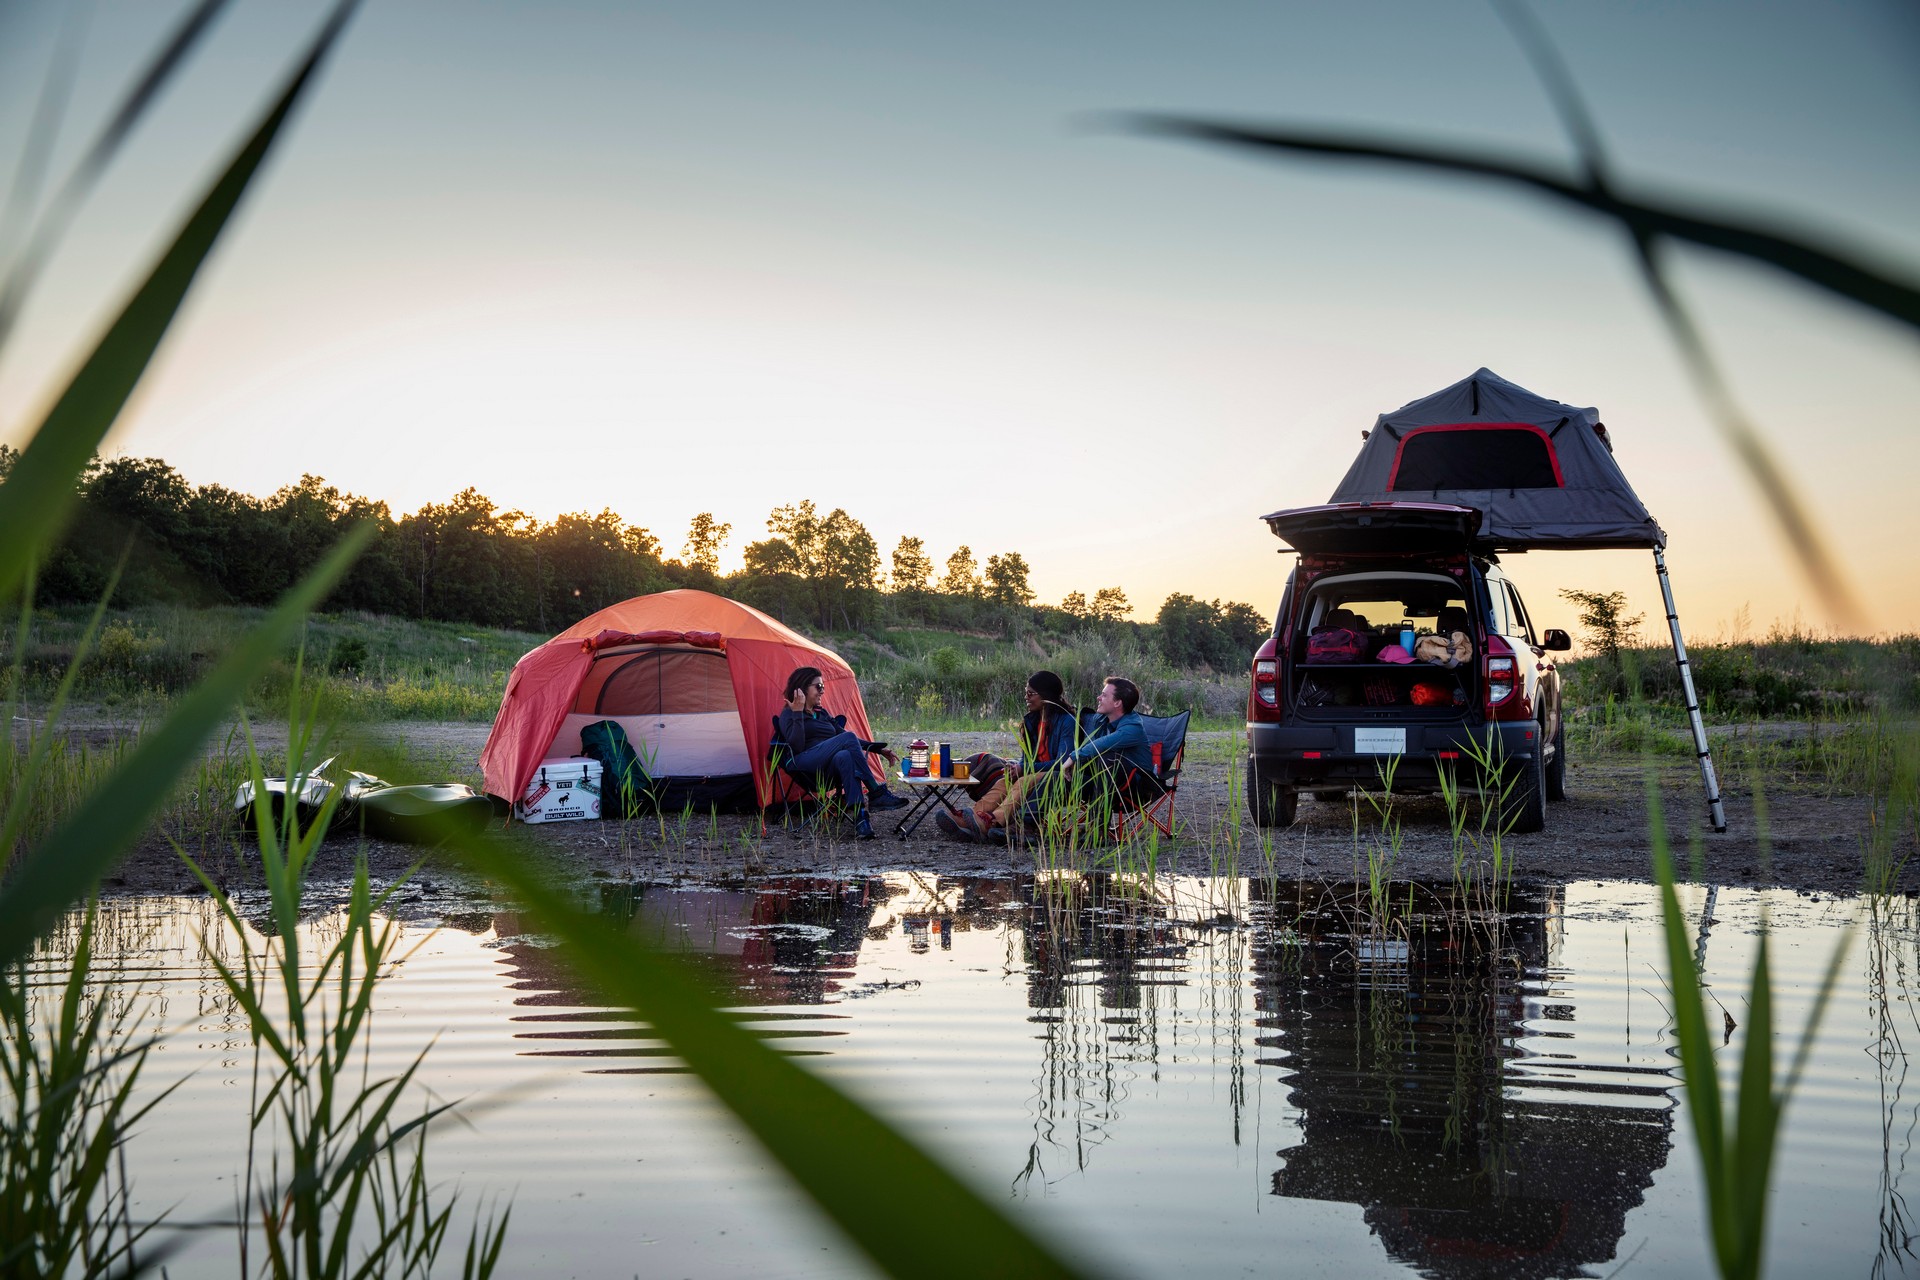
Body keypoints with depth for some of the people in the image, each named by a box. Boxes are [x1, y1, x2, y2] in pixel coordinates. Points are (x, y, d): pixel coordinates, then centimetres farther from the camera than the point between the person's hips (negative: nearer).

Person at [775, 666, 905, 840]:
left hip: (826, 768, 5)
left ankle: (860, 816, -49)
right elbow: (796, 746, -11)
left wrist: (879, 749, 21)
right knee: (848, 739, -27)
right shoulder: (788, 714, 7)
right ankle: (876, 793, -31)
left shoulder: (822, 714, 27)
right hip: (803, 764, -5)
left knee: (844, 757, -35)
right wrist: (798, 713, -14)